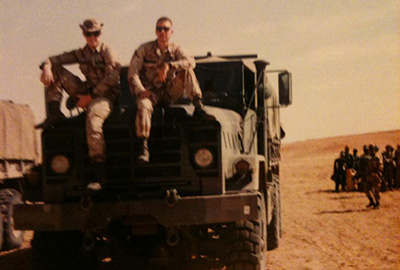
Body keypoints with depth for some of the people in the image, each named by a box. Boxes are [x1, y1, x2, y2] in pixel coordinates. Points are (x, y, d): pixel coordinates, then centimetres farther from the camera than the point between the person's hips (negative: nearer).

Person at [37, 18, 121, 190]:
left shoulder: (107, 53, -4)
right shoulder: (81, 54, 12)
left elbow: (111, 79, -14)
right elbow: (54, 60, 10)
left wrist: (90, 97, -18)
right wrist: (46, 67, -16)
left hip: (106, 95, -6)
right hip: (87, 93, 6)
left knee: (92, 117, -40)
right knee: (55, 70, 0)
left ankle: (100, 174, -39)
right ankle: (54, 114, -10)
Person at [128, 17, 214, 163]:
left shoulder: (176, 49, 2)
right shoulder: (144, 49, -1)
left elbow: (191, 61, -20)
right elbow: (132, 73, -6)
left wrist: (169, 65, -34)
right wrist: (140, 90, -24)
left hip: (170, 93, 2)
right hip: (151, 91, -2)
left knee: (187, 71, -20)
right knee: (143, 105, -35)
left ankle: (199, 109, -26)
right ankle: (143, 148, -38)